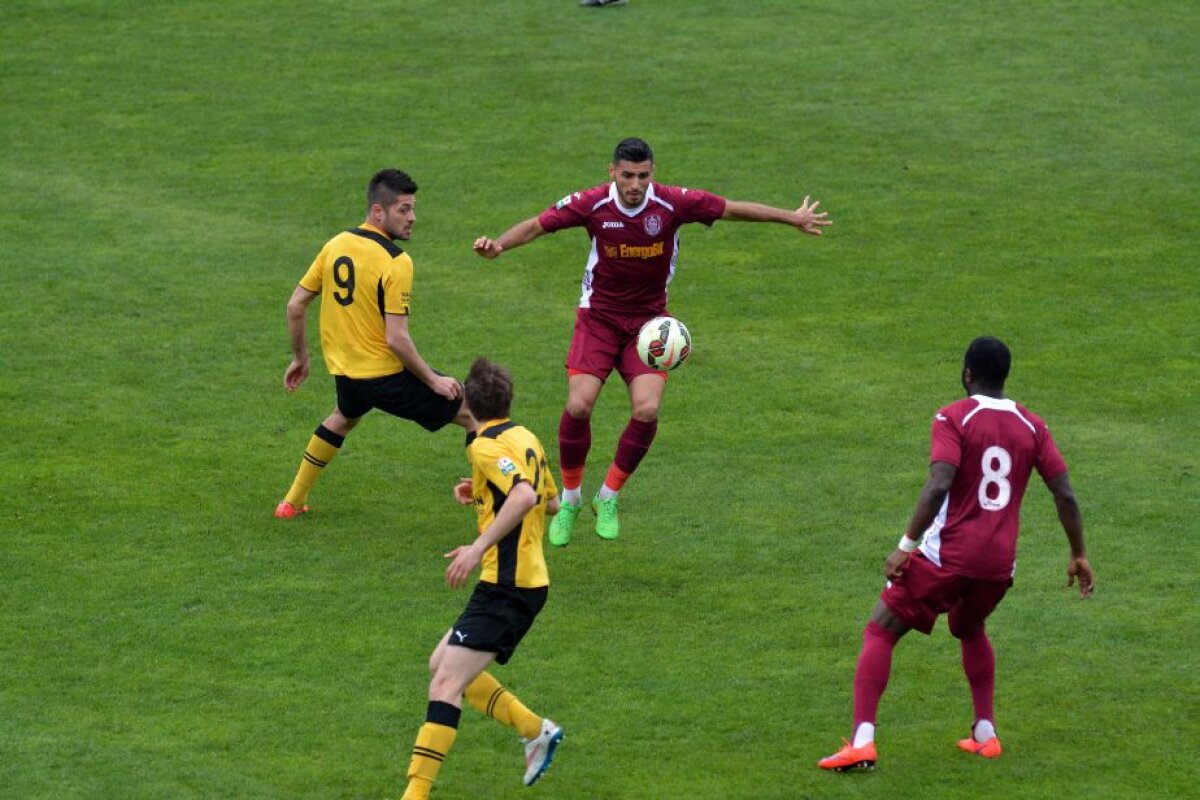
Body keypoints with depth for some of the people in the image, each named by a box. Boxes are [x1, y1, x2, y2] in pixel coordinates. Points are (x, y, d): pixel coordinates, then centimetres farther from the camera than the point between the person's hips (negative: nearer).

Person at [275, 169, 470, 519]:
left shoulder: (335, 245, 0)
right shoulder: (395, 261, -19)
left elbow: (295, 306, 7)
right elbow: (396, 339, -22)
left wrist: (300, 357, 21)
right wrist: (433, 380, -11)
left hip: (345, 372, 7)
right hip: (388, 373, -7)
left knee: (344, 418, 39)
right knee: (473, 413, 6)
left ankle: (293, 501, 42)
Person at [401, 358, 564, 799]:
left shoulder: (486, 446, -13)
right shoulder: (525, 439, 13)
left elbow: (524, 497, -30)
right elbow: (551, 502, 26)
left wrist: (479, 547, -30)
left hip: (508, 588, -9)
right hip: (525, 578, 9)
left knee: (446, 684, -14)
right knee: (442, 663, 19)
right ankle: (537, 731, 19)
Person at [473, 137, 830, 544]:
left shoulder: (673, 203, -14)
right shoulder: (592, 204, -15)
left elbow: (733, 209, -3)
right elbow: (537, 225, -11)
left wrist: (792, 218, 1)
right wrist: (499, 244, -29)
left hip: (649, 320, 1)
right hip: (599, 316, -1)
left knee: (647, 409, -17)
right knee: (578, 406, -17)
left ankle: (608, 498, 6)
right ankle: (569, 499, 7)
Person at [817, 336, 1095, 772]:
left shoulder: (954, 418, -7)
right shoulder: (1032, 426, 8)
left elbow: (939, 486, -20)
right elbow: (1065, 495, 6)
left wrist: (906, 546, -18)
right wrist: (1078, 555, 17)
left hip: (947, 556, -5)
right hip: (1000, 562, 5)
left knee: (879, 633, 3)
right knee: (970, 630, 34)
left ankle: (862, 741, -13)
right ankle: (985, 733, 28)